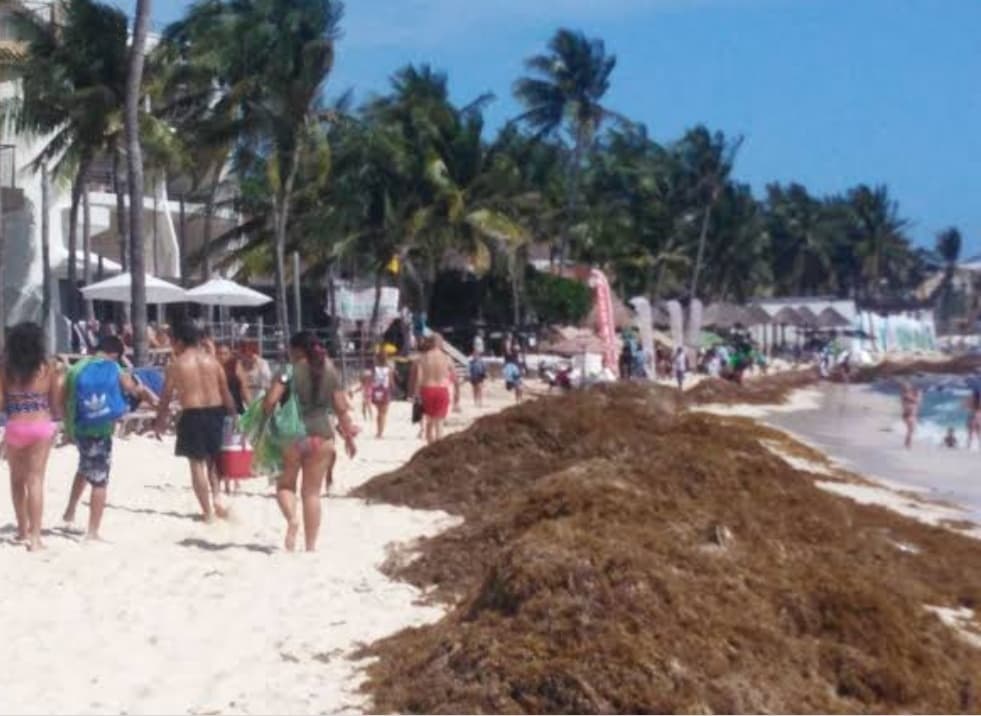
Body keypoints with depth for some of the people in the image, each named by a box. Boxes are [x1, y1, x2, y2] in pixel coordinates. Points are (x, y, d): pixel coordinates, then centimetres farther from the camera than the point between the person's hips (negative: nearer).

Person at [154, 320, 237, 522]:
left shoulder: (176, 364, -2)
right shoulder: (212, 360, 7)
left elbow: (166, 396, 1)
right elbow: (226, 392, 7)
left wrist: (160, 422, 11)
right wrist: (232, 415, 15)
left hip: (193, 414, -4)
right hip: (216, 412, 4)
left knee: (197, 463, 3)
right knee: (213, 459, 22)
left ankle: (208, 512, 4)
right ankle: (217, 498, 6)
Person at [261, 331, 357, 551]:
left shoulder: (290, 372, -6)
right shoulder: (330, 373, 5)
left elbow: (270, 401, -13)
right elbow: (342, 409, 6)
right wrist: (349, 436, 17)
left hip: (292, 435, -3)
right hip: (321, 435, 3)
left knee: (285, 484, 15)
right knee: (312, 492, 9)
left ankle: (292, 518, -14)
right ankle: (311, 546, 10)